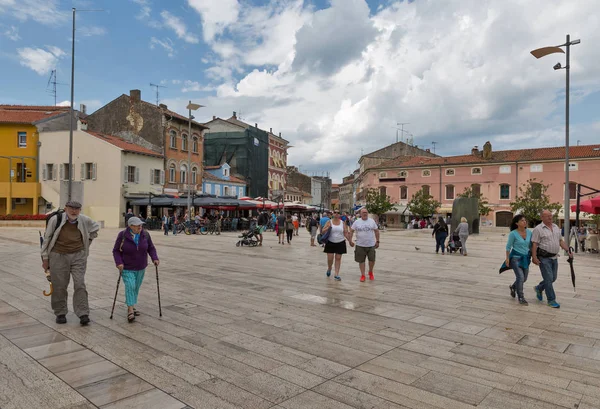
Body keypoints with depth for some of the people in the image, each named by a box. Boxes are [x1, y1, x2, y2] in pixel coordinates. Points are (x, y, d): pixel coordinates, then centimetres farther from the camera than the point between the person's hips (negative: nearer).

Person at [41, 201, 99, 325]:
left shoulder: (85, 221, -1)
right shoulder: (55, 220, -8)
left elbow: (96, 227, 21)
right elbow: (47, 238, 1)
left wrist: (88, 241, 15)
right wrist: (45, 258, 3)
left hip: (78, 256, 1)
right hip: (58, 256, -1)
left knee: (80, 284, -4)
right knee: (59, 286, 6)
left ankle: (83, 314, -1)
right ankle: (60, 313, 22)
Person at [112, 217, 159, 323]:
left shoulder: (145, 235, -6)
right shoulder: (122, 235, -13)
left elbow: (151, 248, 3)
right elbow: (116, 251, -7)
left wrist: (154, 258, -11)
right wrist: (119, 263, -20)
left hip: (141, 268, 4)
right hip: (127, 268, -4)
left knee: (136, 288, 12)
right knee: (130, 286, -15)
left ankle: (131, 306, 27)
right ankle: (130, 311, -15)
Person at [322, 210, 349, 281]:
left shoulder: (342, 222, 3)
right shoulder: (329, 222, -1)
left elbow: (345, 233, 6)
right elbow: (323, 232, -2)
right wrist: (328, 228, -21)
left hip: (340, 243, 1)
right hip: (330, 243, -1)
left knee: (338, 258, 3)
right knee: (330, 258, -1)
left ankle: (336, 274, 10)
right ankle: (329, 268, 31)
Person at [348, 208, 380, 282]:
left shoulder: (372, 221, 3)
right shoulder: (357, 222, 0)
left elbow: (376, 231, 8)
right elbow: (351, 231, 4)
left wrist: (377, 241, 5)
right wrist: (350, 240, -3)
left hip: (371, 245, 1)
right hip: (360, 245, 0)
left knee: (372, 259, 2)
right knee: (361, 261, 4)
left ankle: (370, 272, 27)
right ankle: (362, 275, 16)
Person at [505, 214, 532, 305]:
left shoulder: (529, 232, 3)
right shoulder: (513, 234, -10)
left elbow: (531, 246, 13)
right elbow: (508, 246, -5)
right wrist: (507, 258, -8)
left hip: (525, 258, 6)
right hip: (516, 257, -5)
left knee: (524, 278, 11)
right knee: (520, 277, -11)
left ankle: (513, 287, 41)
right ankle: (521, 298, 2)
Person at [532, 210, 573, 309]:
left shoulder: (556, 227, 12)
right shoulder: (538, 229, -10)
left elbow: (561, 241, 18)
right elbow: (534, 244, -13)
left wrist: (568, 251, 8)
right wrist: (534, 257, -19)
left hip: (554, 257, 7)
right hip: (544, 258, -7)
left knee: (553, 277, 14)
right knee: (548, 278, -4)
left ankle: (539, 288, 36)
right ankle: (551, 300, 6)